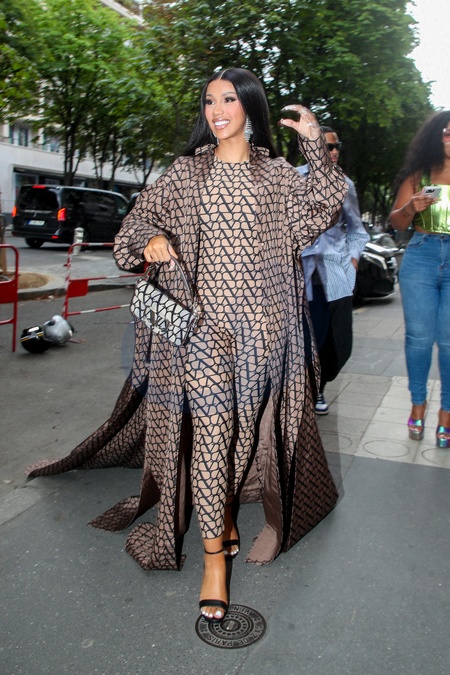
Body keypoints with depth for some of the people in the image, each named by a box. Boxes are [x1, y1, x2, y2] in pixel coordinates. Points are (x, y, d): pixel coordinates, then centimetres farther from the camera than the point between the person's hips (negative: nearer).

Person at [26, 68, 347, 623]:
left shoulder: (277, 175, 10)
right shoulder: (186, 172, 8)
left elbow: (322, 209, 0)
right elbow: (141, 217, 8)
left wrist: (314, 145, -6)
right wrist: (152, 238, -14)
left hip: (260, 323, 2)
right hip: (204, 319, -2)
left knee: (245, 426, 10)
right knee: (210, 430, -5)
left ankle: (225, 512, 35)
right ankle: (215, 557, 7)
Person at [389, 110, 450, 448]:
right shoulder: (418, 175, 10)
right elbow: (397, 222, 11)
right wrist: (411, 208, -10)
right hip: (421, 257, 1)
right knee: (419, 337, 2)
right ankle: (418, 403, 17)